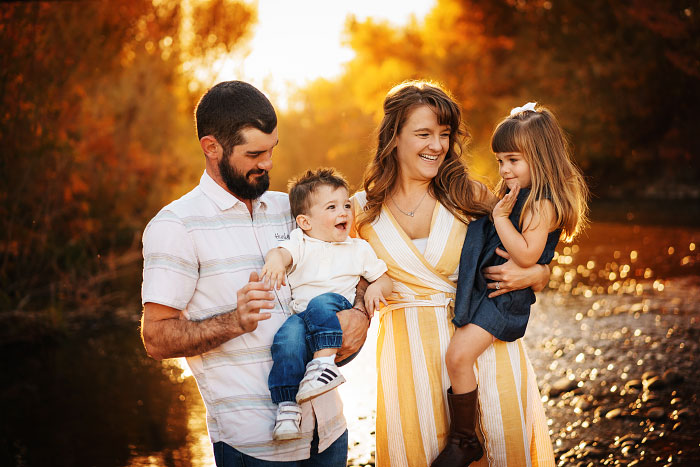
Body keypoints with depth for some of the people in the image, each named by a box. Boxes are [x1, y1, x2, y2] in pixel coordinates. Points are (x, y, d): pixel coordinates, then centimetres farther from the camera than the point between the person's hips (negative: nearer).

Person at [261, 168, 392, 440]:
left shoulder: (359, 249, 18)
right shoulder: (300, 244, 11)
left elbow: (386, 281, 23)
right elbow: (282, 252, -11)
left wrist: (376, 287, -2)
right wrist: (275, 259, -37)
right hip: (301, 314, 0)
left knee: (321, 303, -33)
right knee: (288, 338, -34)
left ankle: (324, 360, -44)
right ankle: (287, 404, -32)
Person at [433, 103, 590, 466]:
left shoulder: (543, 203, -15)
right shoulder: (516, 195, 16)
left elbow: (527, 256, -25)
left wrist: (500, 217, -20)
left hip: (506, 293, -11)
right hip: (486, 286, 11)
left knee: (458, 355, -20)